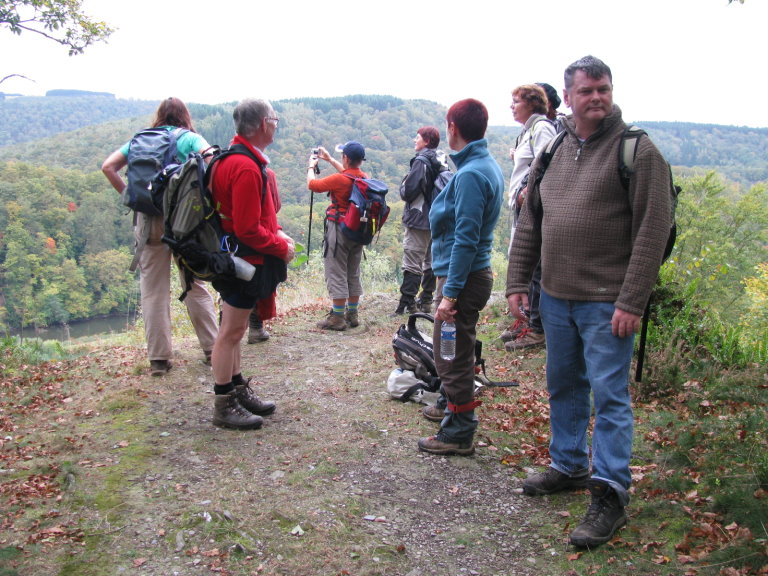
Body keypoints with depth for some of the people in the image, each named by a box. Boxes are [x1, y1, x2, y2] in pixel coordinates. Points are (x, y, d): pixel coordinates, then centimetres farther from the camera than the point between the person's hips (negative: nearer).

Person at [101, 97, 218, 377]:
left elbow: (108, 167, 5)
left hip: (148, 219, 2)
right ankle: (212, 350, 14)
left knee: (153, 290, 6)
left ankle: (158, 358, 9)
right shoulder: (190, 138, 4)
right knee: (195, 286, 8)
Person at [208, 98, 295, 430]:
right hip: (245, 261, -11)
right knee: (231, 331, -2)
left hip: (235, 259, 11)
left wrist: (275, 231, 8)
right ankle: (225, 407, 9)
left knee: (233, 330, 18)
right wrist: (282, 247, -11)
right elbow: (248, 230, -24)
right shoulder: (247, 168, -23)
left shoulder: (233, 157, 11)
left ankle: (238, 390, 32)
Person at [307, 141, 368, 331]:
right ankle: (352, 315, 22)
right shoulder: (365, 178, 2)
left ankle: (337, 317, 2)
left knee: (336, 274, 0)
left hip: (338, 229, -7)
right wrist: (330, 159, 32)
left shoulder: (339, 179, -18)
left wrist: (311, 166, 14)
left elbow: (312, 184, -5)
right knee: (353, 274, 15)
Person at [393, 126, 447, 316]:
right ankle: (426, 301, 22)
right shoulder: (441, 162, 10)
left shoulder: (421, 161, -14)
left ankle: (407, 304, -6)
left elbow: (409, 191, -20)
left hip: (419, 219, -8)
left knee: (412, 264, -6)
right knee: (431, 261, 15)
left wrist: (403, 188, 2)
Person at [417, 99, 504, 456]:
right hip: (475, 271, 10)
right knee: (458, 353, 23)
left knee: (452, 357, 0)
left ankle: (459, 434, 11)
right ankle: (457, 409, 39)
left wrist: (450, 293, -23)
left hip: (463, 277, -10)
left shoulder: (470, 174, -20)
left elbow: (466, 238, -24)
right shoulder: (489, 166, 11)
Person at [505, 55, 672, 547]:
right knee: (564, 386, 17)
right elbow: (530, 221, 14)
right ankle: (569, 466, 34)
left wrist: (632, 302, -18)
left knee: (609, 395, -2)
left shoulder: (637, 150, -8)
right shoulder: (554, 151, 10)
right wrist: (517, 281, 7)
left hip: (606, 303, -6)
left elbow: (653, 230, -13)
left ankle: (610, 495, 8)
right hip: (555, 297, 6)